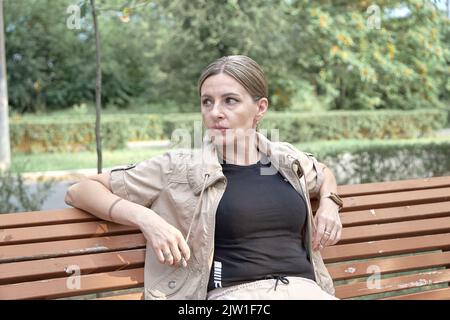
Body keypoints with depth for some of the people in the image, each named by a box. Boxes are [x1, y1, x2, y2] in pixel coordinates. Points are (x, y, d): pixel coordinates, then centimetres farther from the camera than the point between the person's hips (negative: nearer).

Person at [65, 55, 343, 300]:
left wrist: (329, 203, 18)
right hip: (234, 292, -2)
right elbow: (80, 191, 6)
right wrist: (145, 218, -8)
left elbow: (325, 173, 40)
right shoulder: (181, 168, 4)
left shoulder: (288, 160, 15)